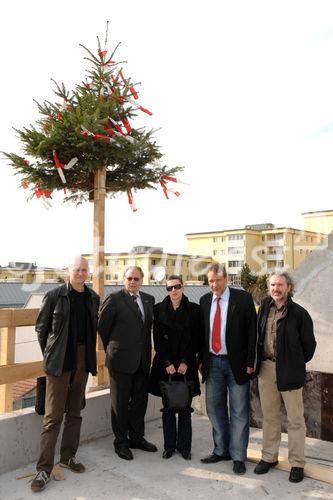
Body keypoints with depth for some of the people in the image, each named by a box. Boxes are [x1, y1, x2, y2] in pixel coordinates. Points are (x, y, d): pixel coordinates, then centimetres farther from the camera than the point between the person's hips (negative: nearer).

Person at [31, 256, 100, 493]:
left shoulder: (93, 298, 6)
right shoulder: (54, 296, -7)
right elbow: (41, 327, 0)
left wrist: (89, 353, 9)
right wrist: (50, 354, 2)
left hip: (83, 360, 5)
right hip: (60, 361, -4)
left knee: (75, 412, 15)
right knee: (53, 415, -1)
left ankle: (68, 456, 29)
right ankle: (44, 469, 9)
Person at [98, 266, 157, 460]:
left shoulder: (149, 300, 7)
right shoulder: (114, 299, -10)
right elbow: (103, 326, -5)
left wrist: (147, 350, 11)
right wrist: (111, 348, 3)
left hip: (142, 360, 5)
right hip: (121, 359, -5)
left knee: (140, 400, 16)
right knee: (120, 402, 8)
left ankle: (137, 437, 33)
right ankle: (121, 442, 23)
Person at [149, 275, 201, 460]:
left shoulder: (193, 309, 0)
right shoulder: (159, 309, 2)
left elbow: (196, 339, -1)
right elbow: (158, 339, 0)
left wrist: (185, 362, -8)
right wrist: (167, 363, -8)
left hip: (186, 365, 0)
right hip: (165, 365, 1)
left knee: (185, 408, 5)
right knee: (168, 408, 7)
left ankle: (184, 446, 19)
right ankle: (169, 446, 20)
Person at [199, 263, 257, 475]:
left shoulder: (243, 298, -8)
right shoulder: (204, 301, 5)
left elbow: (252, 331, -8)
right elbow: (202, 332, 11)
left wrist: (250, 362, -11)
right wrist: (202, 360, 7)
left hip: (236, 363, -4)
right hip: (212, 362, 5)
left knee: (239, 411, 6)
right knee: (215, 409, 15)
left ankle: (238, 456, 20)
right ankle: (221, 450, 32)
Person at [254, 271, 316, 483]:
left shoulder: (299, 313, -12)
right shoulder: (265, 306, 2)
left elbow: (309, 344, -2)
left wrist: (297, 363, 5)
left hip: (289, 371, -4)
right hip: (266, 368, 5)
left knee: (295, 419, 8)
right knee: (269, 416, 16)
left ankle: (297, 463, 23)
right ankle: (269, 457, 31)